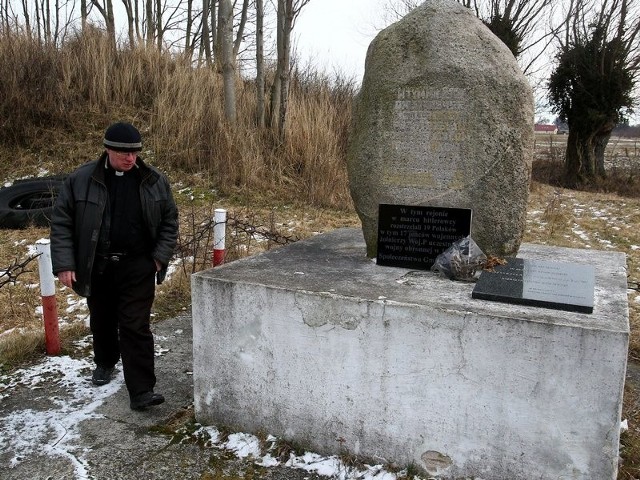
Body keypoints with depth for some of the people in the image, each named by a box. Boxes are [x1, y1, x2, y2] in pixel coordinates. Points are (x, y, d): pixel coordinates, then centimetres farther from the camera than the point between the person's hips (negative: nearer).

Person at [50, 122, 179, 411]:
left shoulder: (154, 181, -3)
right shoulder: (80, 180, -6)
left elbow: (169, 221, 5)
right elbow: (61, 221, -2)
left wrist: (161, 256, -5)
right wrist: (64, 263, -8)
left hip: (137, 267, -1)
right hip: (97, 267, 2)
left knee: (135, 327, -5)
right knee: (102, 321, 20)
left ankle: (141, 391, -1)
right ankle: (105, 362, 48)